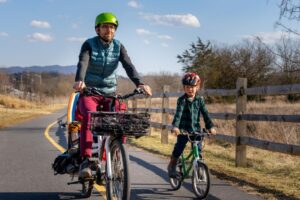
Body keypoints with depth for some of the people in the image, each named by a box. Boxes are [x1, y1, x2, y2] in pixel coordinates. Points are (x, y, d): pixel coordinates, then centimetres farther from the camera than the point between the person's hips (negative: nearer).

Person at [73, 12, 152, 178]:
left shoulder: (118, 47, 1)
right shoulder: (89, 44, -7)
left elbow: (128, 66, -15)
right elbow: (82, 63, -25)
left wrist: (139, 83, -34)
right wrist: (79, 81, -47)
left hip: (110, 94, 3)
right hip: (89, 92, -3)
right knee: (89, 116, -32)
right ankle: (85, 161, -36)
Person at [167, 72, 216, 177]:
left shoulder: (200, 100, 3)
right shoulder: (182, 100, -6)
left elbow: (205, 113, -2)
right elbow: (178, 113, -18)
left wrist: (210, 126, -13)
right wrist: (175, 126, -33)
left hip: (196, 129, 2)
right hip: (183, 129, -2)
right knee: (178, 148, -6)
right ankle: (172, 166, 13)